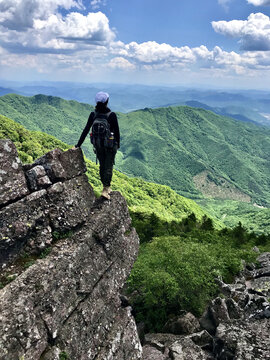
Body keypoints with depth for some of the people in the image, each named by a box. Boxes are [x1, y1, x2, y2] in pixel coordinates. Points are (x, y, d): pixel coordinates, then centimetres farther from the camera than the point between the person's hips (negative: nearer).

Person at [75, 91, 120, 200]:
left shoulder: (93, 114, -6)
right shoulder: (112, 115, -15)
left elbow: (86, 130, -5)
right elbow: (116, 131, -8)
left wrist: (78, 145, -1)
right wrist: (118, 144, 7)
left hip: (98, 145, 4)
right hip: (110, 145, -4)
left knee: (102, 166, 17)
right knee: (108, 166, 3)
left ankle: (106, 187, 30)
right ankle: (105, 190, -4)